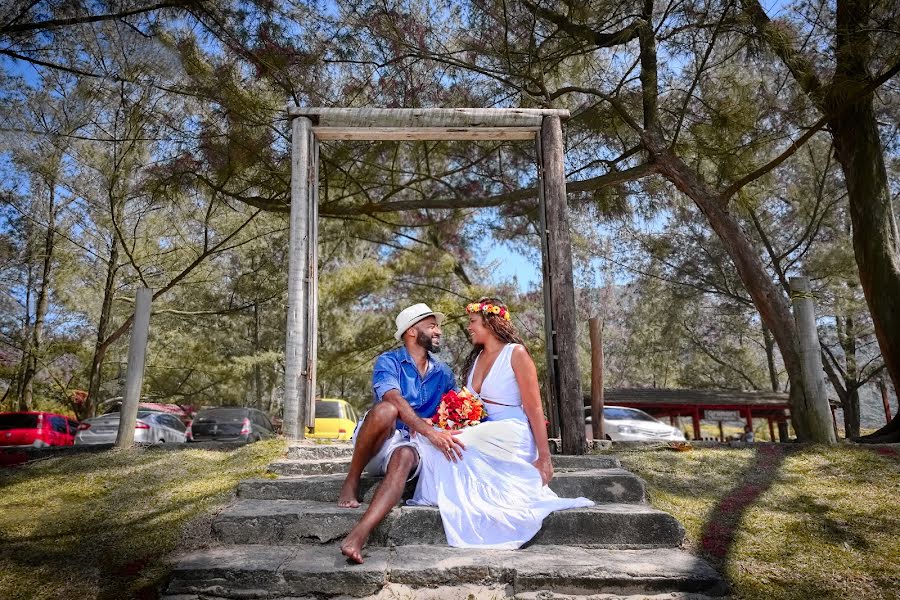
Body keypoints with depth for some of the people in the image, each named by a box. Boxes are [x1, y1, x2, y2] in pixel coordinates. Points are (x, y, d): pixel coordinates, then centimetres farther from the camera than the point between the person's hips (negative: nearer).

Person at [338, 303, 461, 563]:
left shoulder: (443, 373, 13)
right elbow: (394, 399, -23)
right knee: (385, 410, -35)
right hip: (374, 444, -2)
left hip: (410, 444, 3)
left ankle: (359, 534, -52)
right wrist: (429, 431, -36)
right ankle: (351, 482, -18)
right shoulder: (388, 361, -3)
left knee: (405, 457, -35)